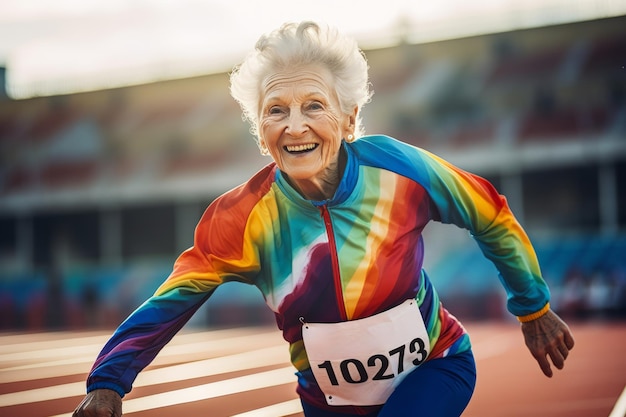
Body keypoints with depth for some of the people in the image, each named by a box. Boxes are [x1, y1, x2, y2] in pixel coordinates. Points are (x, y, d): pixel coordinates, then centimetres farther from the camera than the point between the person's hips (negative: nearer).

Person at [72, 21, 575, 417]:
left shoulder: (397, 167, -21)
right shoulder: (242, 219, -19)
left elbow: (491, 218, -6)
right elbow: (172, 301, -14)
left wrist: (534, 311, 4)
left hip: (433, 372, -2)